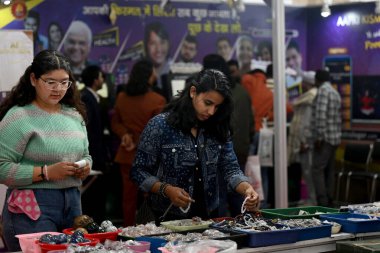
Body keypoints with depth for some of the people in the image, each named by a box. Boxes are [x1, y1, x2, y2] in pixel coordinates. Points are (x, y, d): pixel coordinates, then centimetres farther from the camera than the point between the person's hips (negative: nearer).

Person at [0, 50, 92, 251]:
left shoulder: (74, 115, 13)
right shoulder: (19, 117, -8)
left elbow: (85, 154, 25)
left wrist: (86, 166, 2)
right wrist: (46, 172, -20)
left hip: (73, 202, 6)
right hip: (32, 206, -6)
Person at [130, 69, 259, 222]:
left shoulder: (218, 129, 3)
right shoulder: (160, 125, -8)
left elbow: (230, 168, 3)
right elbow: (139, 171, -4)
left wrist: (247, 189, -16)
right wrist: (166, 189, -19)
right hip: (170, 217, -3)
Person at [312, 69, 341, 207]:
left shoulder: (323, 90, -10)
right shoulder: (335, 92, 17)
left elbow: (321, 114, -19)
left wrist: (319, 136, -20)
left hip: (325, 138, -9)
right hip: (335, 138, 9)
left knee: (317, 169, -11)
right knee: (329, 170, 11)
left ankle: (322, 203, -16)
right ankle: (329, 201, 12)